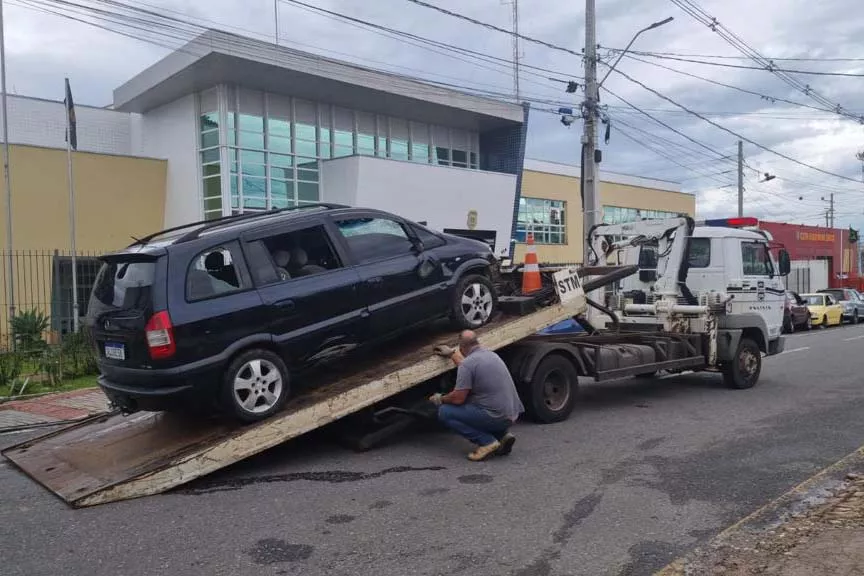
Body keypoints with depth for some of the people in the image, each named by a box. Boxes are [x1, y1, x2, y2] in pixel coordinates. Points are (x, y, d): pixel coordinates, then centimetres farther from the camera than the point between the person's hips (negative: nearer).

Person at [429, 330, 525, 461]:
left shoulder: (467, 363, -14)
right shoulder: (492, 354, 13)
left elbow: (458, 398, -14)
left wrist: (440, 399, 6)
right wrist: (452, 354, 42)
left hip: (496, 416, -9)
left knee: (445, 412, -3)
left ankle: (487, 442, -7)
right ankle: (503, 434, 12)